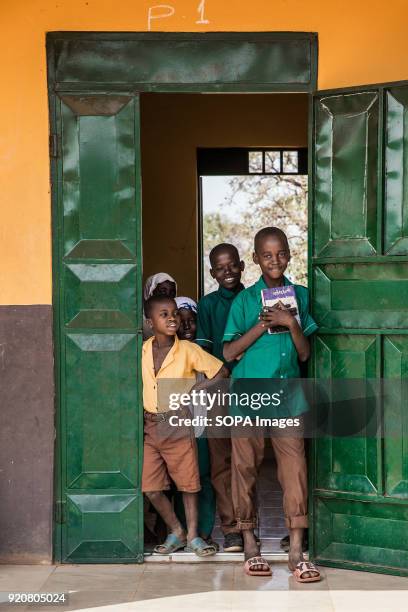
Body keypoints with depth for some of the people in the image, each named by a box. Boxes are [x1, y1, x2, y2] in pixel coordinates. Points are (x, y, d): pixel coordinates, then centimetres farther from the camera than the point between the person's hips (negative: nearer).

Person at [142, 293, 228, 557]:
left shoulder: (188, 350, -5)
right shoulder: (141, 351, 3)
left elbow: (221, 372, -1)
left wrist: (197, 390, -8)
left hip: (178, 426, -3)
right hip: (149, 426, 3)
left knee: (188, 484, 3)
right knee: (151, 488, 1)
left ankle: (193, 535, 18)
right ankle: (176, 531, 19)